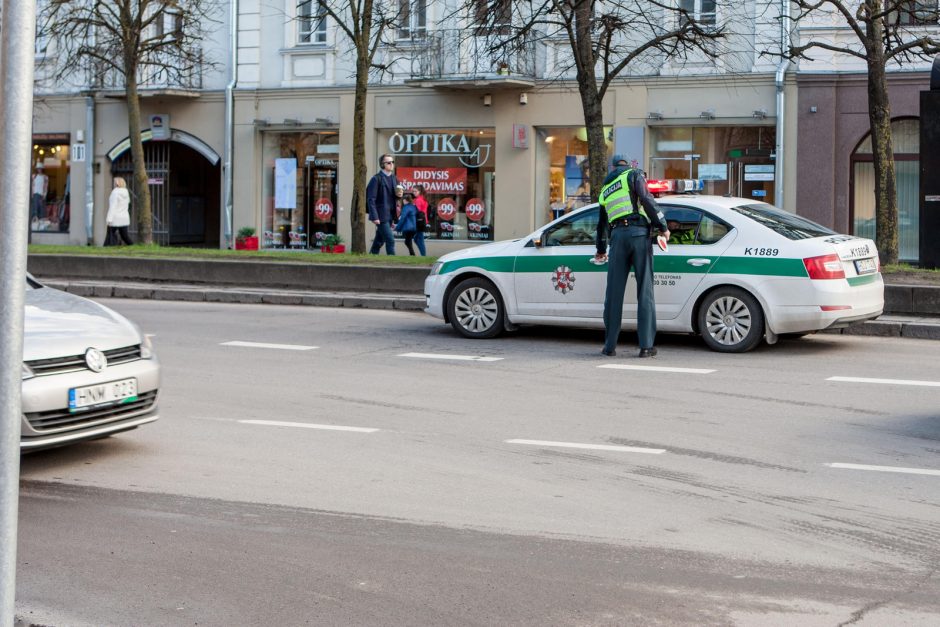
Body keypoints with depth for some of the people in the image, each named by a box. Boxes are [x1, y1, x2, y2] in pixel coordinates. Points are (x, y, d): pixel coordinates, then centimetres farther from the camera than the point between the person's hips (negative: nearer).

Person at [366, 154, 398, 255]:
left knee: (379, 242, 13)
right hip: (381, 216, -7)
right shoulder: (377, 179, -8)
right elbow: (371, 199, -13)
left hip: (390, 216, 7)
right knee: (390, 240, -10)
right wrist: (374, 217, -19)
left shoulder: (394, 179, 14)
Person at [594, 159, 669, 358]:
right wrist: (662, 226, -3)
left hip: (617, 236, 4)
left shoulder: (605, 189, 27)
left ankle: (610, 346, 9)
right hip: (639, 233, -4)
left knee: (614, 293, 7)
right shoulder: (633, 175, 10)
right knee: (645, 291, -2)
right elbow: (646, 199, -9)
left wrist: (601, 249, 52)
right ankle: (646, 346, -4)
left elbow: (601, 223, 38)